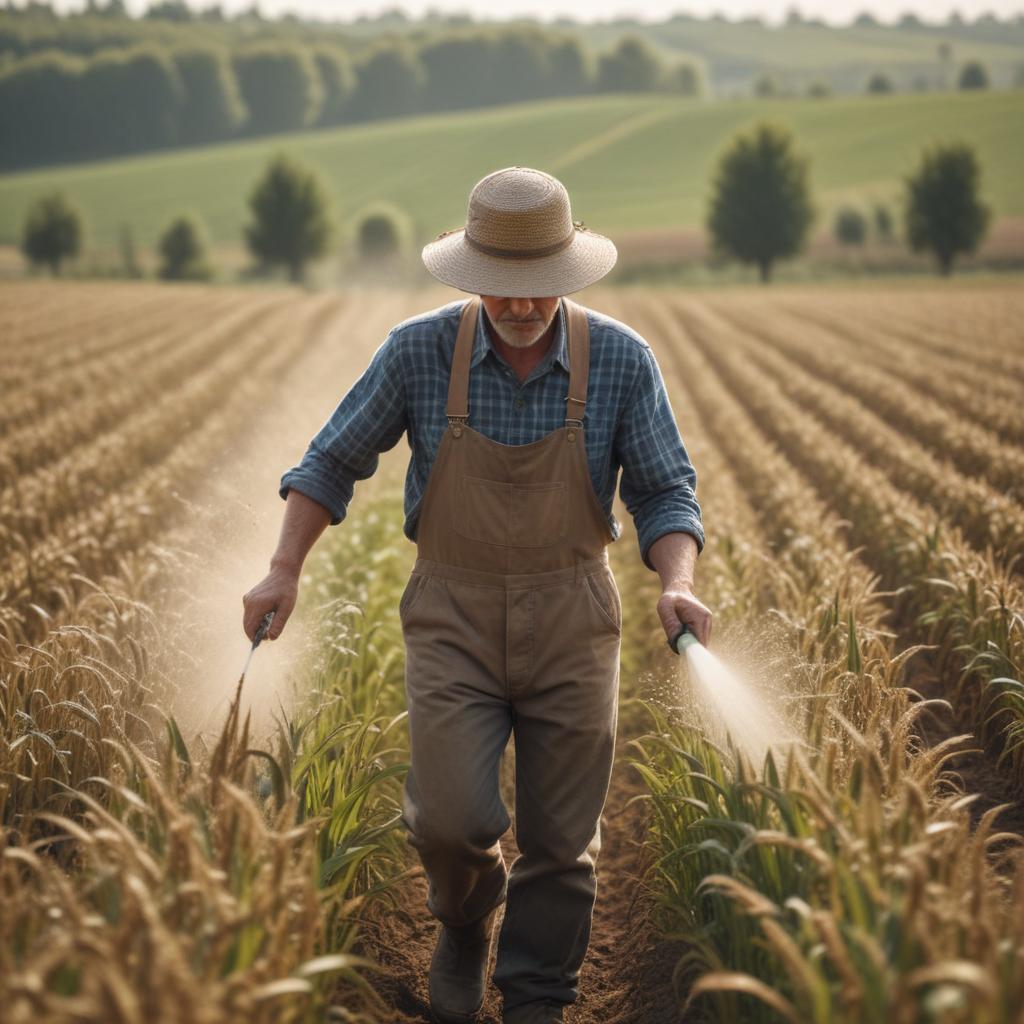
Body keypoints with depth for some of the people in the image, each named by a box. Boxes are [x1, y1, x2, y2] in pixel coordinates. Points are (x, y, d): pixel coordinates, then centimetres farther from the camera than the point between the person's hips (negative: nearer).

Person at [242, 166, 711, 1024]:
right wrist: (285, 571, -9)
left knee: (562, 840, 6)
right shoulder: (419, 351, -9)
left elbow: (665, 494, -4)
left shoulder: (622, 359, -9)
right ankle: (467, 921, 23)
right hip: (453, 615, 0)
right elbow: (335, 461, 2)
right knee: (452, 819, -13)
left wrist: (677, 585, -24)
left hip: (570, 618, 1)